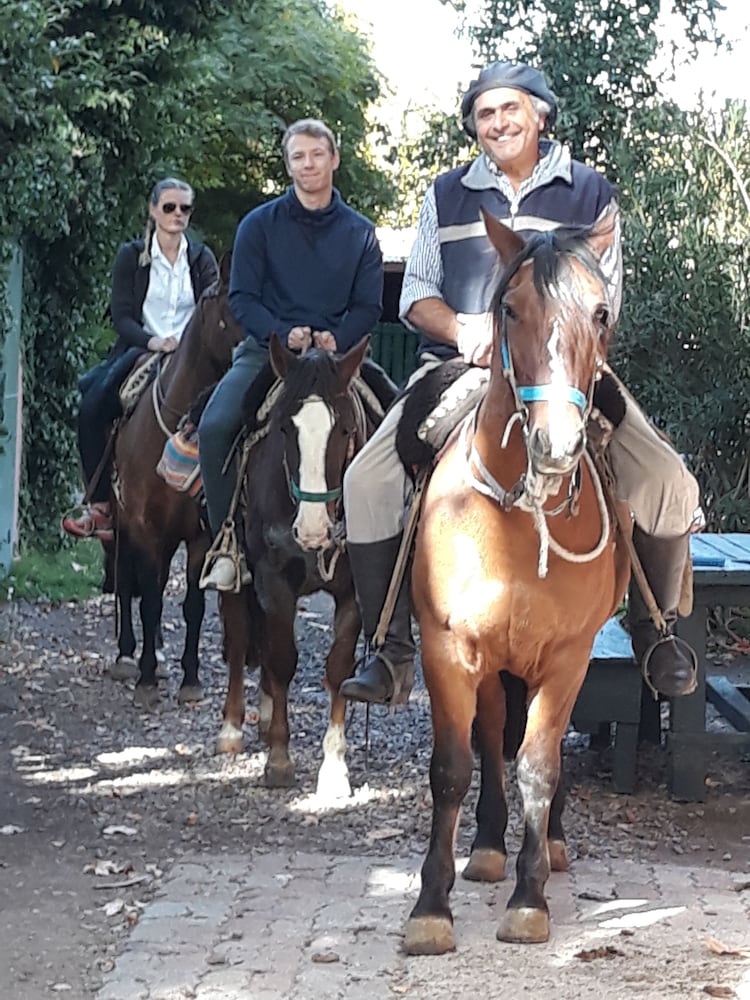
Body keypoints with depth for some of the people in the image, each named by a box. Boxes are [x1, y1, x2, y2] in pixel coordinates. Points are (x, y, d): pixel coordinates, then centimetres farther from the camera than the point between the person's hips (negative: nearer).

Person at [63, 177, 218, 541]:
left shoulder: (201, 259, 11)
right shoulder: (131, 257, 7)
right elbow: (121, 315, -2)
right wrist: (153, 341, -20)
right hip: (140, 350, 0)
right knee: (92, 406, -25)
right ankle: (100, 504, -20)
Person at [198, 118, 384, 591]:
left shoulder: (360, 233, 11)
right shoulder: (260, 225, 7)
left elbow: (368, 307, 8)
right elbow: (242, 298, 2)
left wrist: (335, 339, -13)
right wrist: (286, 335, -15)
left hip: (334, 353, 1)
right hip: (266, 349, -1)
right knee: (215, 426, -26)